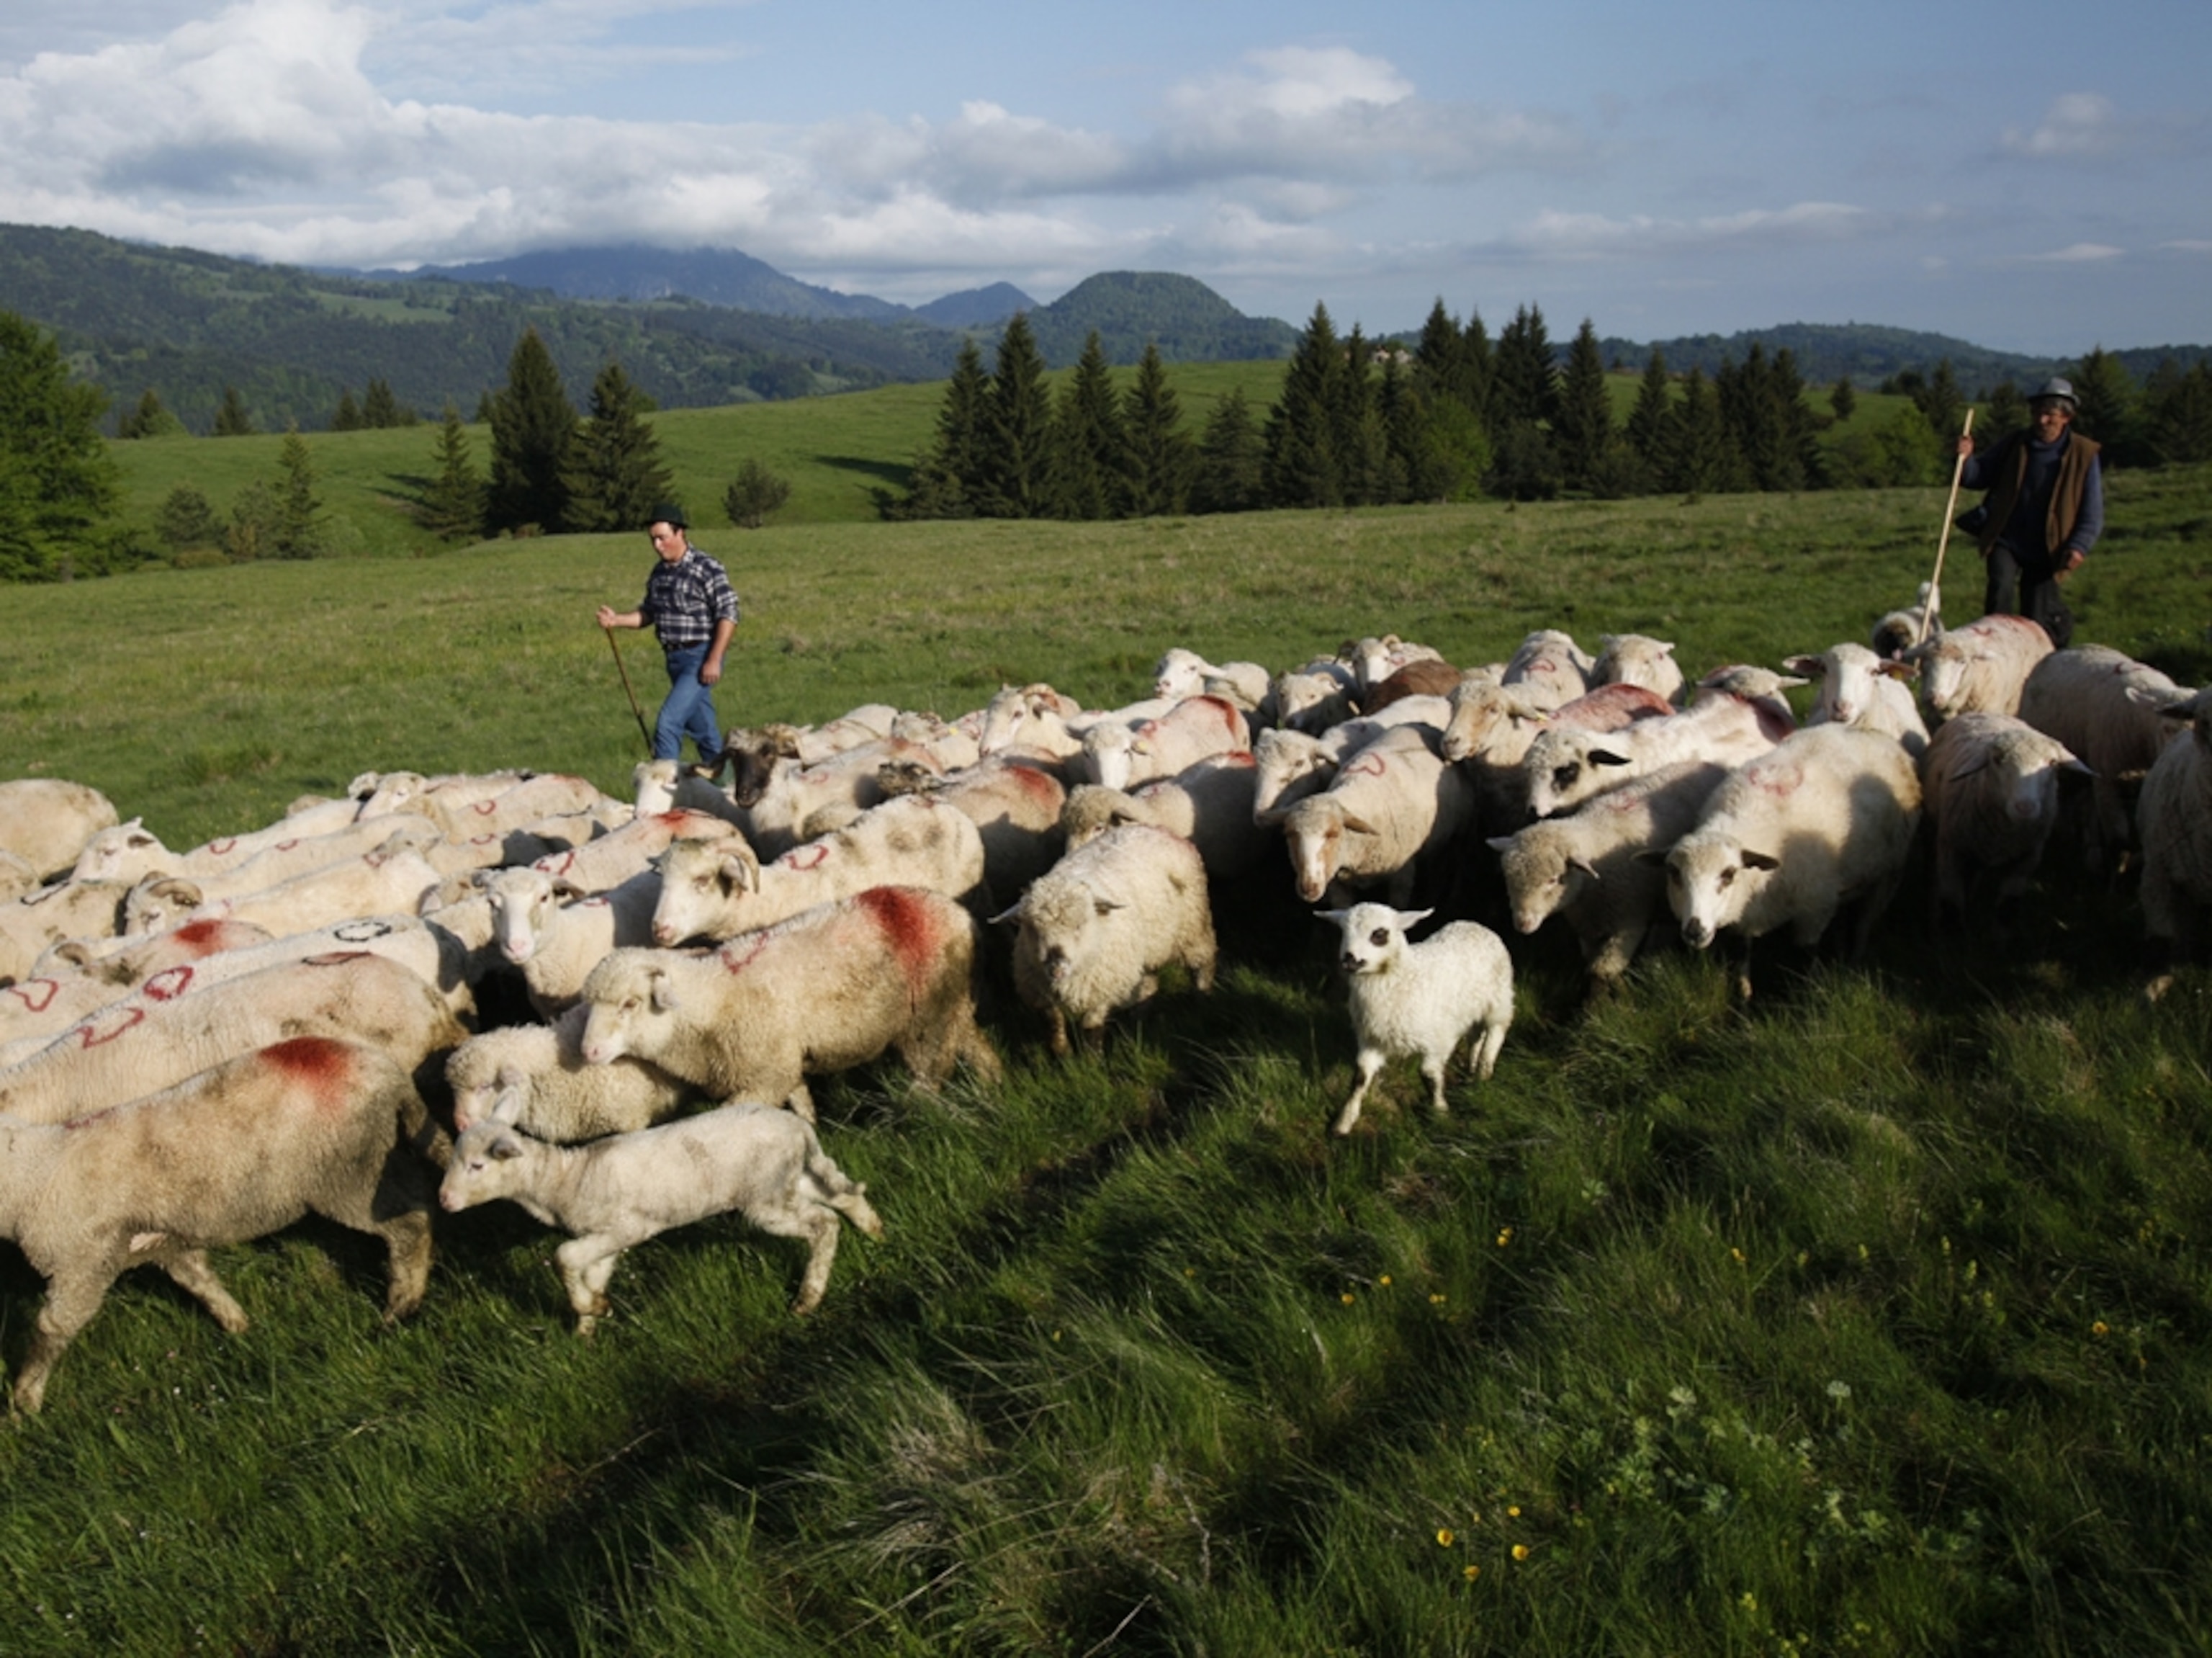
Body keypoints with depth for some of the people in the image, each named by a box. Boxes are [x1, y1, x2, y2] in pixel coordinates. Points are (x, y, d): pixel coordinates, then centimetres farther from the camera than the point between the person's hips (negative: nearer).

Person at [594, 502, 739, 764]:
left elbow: (728, 615, -14)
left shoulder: (707, 570, -12)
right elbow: (648, 613, 19)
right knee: (701, 728, 15)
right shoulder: (659, 572, 10)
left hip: (700, 659, -7)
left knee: (668, 723, -15)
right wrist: (617, 619, 0)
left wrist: (714, 660, -18)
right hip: (675, 660, 7)